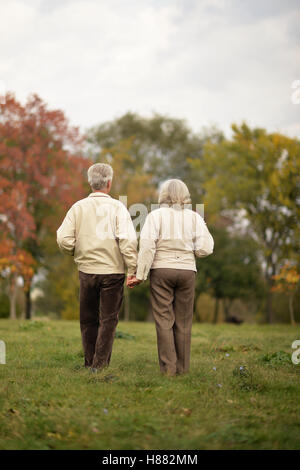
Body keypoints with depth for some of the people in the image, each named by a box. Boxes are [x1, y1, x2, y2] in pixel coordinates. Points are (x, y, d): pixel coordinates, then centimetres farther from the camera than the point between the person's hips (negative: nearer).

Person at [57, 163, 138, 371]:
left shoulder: (78, 207, 1)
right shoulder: (117, 207, -6)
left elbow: (64, 239, -6)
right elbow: (128, 240, -16)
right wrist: (132, 269, -10)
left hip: (86, 270, 3)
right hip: (112, 270, -2)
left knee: (88, 319, 14)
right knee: (108, 320, 4)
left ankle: (90, 363, 20)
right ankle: (100, 366, -1)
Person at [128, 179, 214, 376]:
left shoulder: (155, 216, -2)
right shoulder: (194, 217, 4)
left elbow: (147, 247, -10)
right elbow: (204, 249, -3)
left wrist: (140, 275, -8)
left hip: (161, 270, -2)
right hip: (187, 270, 2)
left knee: (164, 320, 2)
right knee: (183, 322, 8)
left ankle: (168, 367, -2)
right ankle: (183, 367, 12)